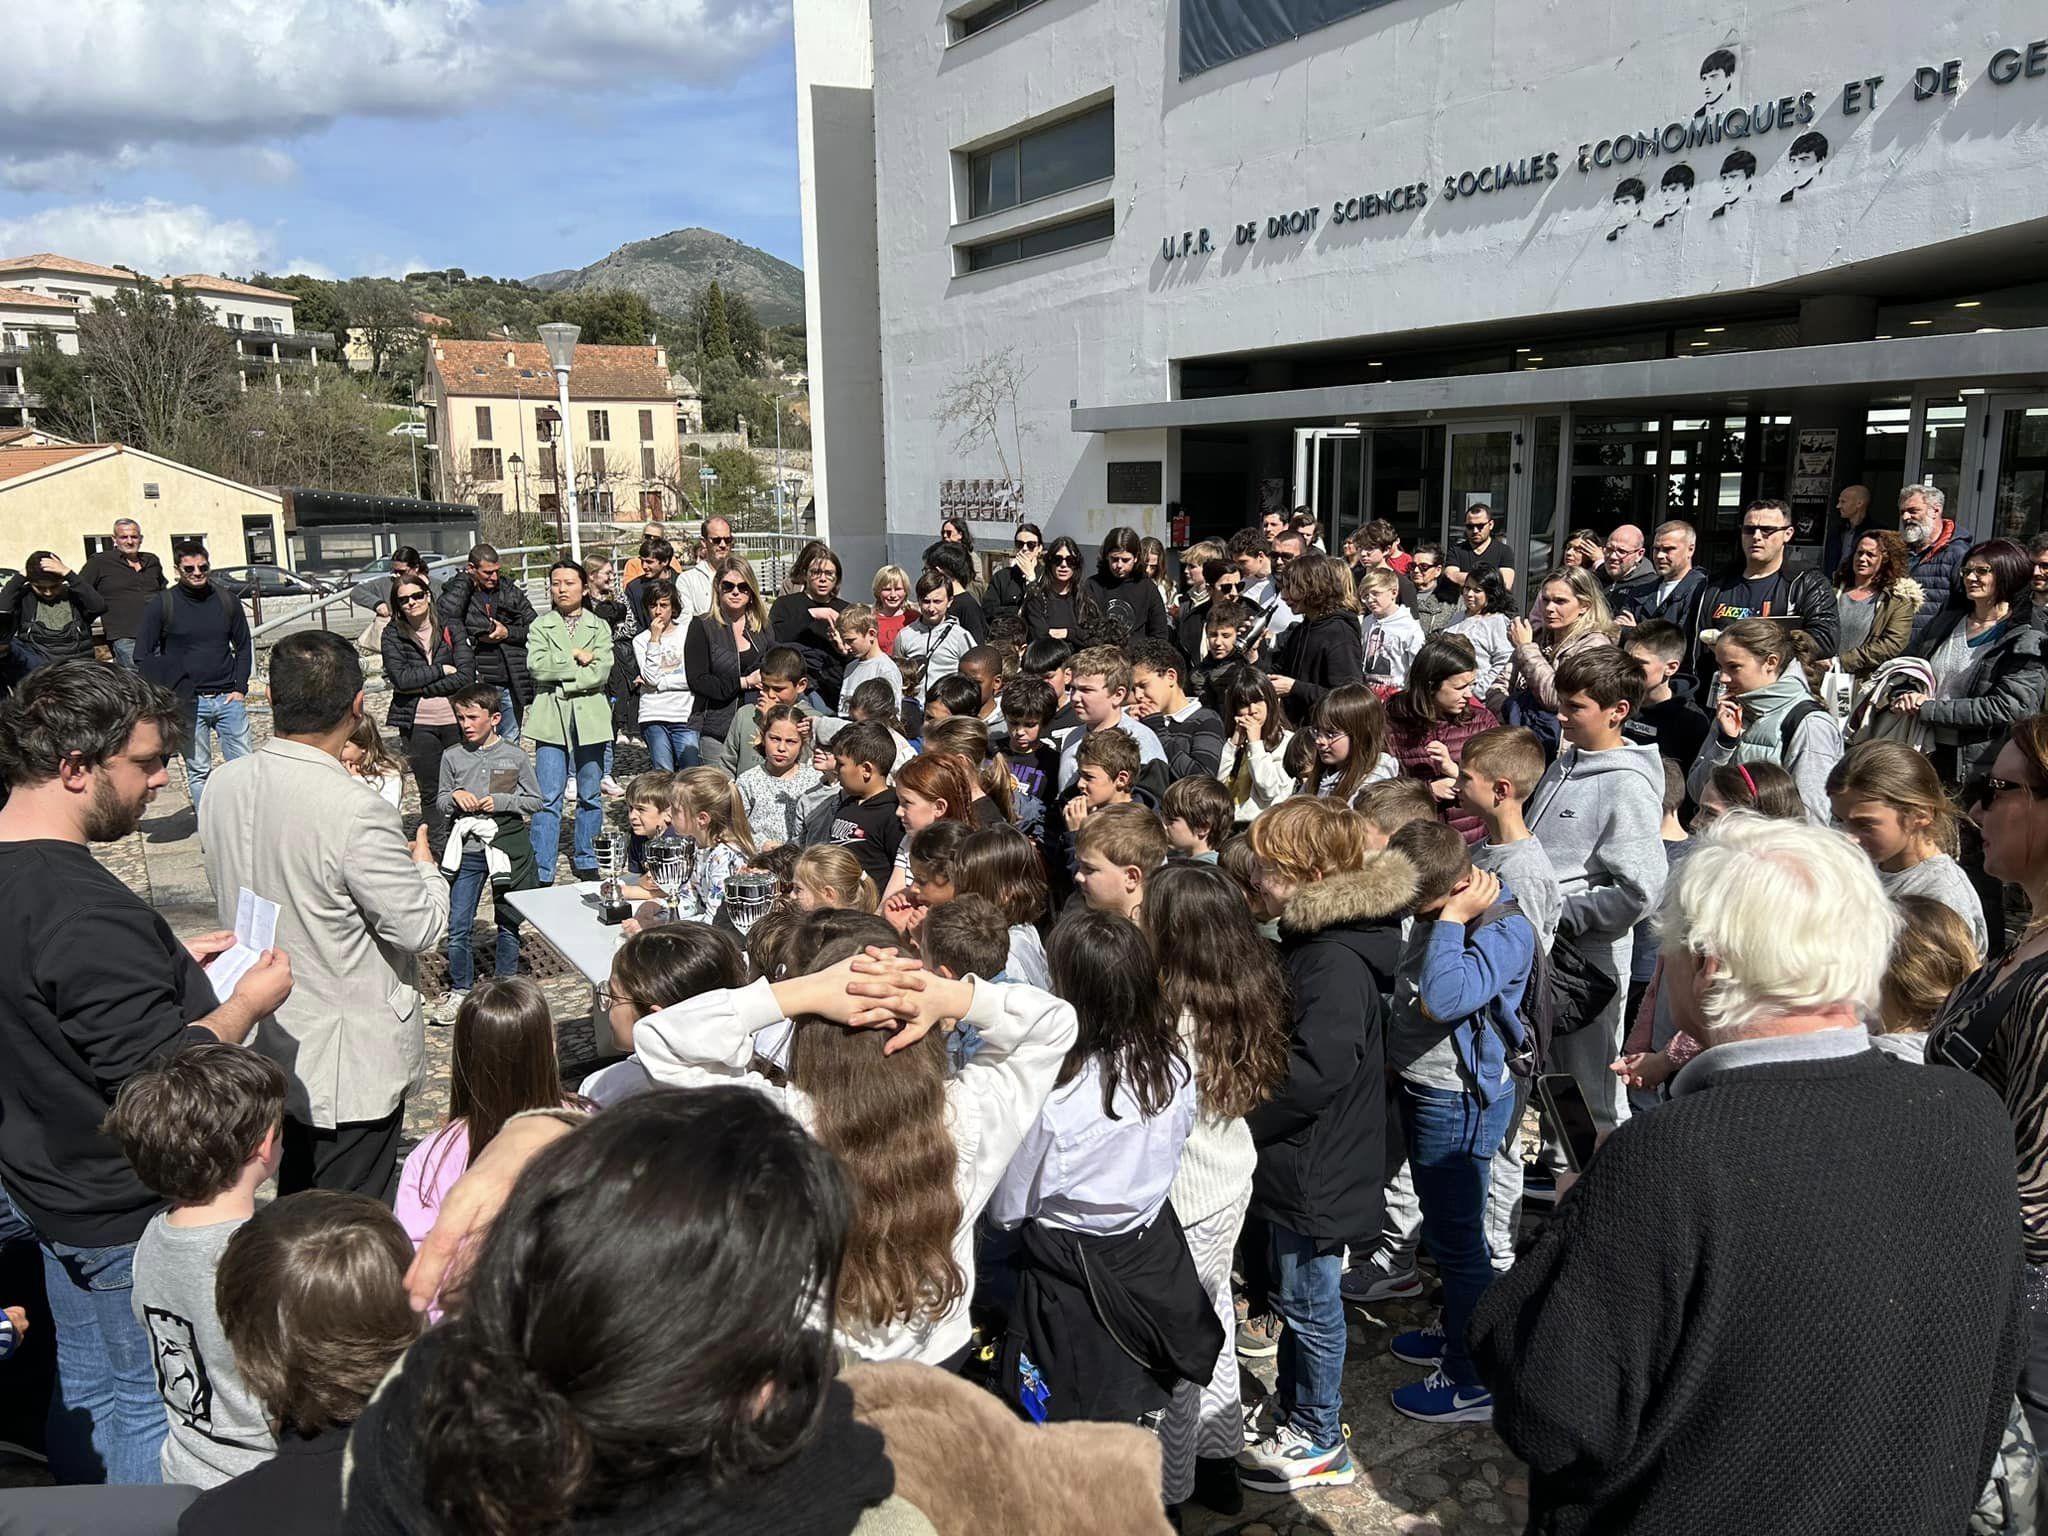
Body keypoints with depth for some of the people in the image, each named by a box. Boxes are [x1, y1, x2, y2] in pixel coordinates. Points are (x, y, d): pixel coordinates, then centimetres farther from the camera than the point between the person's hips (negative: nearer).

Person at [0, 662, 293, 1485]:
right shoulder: (87, 913, -32)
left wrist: (169, 962, 7)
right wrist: (249, 1002, -16)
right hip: (131, 1214, -10)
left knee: (84, 1386, 26)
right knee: (152, 1405, 9)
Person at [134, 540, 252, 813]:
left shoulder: (227, 600, 7)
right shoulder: (162, 604, -1)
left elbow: (243, 647, 14)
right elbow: (142, 657, 1)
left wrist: (240, 688, 4)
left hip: (228, 698, 2)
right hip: (187, 702, -2)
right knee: (198, 772, 3)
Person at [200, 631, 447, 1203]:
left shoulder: (224, 786, -5)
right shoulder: (355, 813, -28)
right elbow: (422, 929, -20)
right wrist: (424, 867, -1)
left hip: (268, 1044, 7)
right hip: (351, 1063, -7)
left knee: (296, 1209, 25)